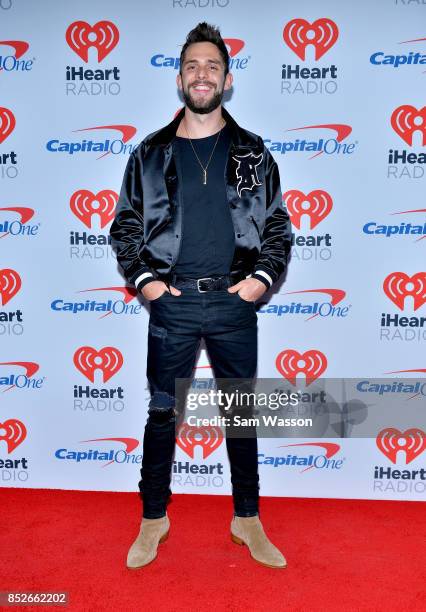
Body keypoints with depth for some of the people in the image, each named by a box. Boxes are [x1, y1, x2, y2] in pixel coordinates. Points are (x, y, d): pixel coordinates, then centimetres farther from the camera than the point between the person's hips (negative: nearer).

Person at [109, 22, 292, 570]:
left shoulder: (252, 153, 5)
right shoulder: (150, 154, 5)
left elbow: (279, 226, 8)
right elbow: (124, 226, 9)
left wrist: (263, 276, -6)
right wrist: (142, 278, -3)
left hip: (234, 303, 1)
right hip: (171, 304, 0)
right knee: (162, 413, 9)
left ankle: (247, 519, 29)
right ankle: (154, 519, 28)